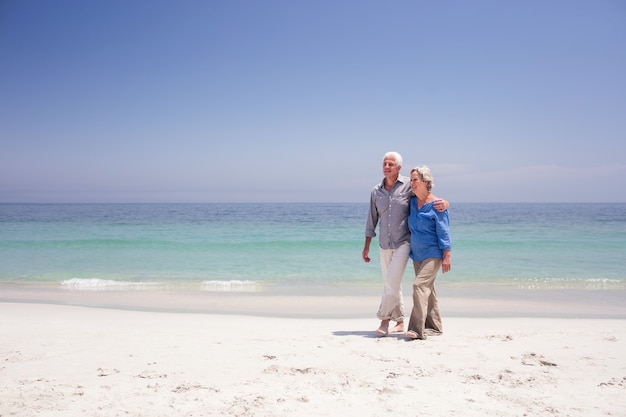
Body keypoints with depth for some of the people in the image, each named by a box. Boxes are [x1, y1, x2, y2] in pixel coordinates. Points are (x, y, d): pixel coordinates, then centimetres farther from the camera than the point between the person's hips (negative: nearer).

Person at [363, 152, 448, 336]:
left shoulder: (408, 186, -6)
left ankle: (384, 318, 0)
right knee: (391, 284, 10)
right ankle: (400, 321, 22)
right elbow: (372, 220, 12)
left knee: (392, 281, -14)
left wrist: (445, 202, -22)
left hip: (403, 243, -4)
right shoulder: (376, 191, 6)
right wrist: (366, 247, 12)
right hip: (385, 245, 5)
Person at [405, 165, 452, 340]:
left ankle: (418, 329, -20)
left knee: (420, 285, -19)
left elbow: (444, 231, -13)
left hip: (433, 253, -8)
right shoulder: (413, 202, 7)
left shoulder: (436, 205, -13)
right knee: (427, 289, 12)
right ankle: (434, 327, 22)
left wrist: (447, 256, -16)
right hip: (417, 253, 8)